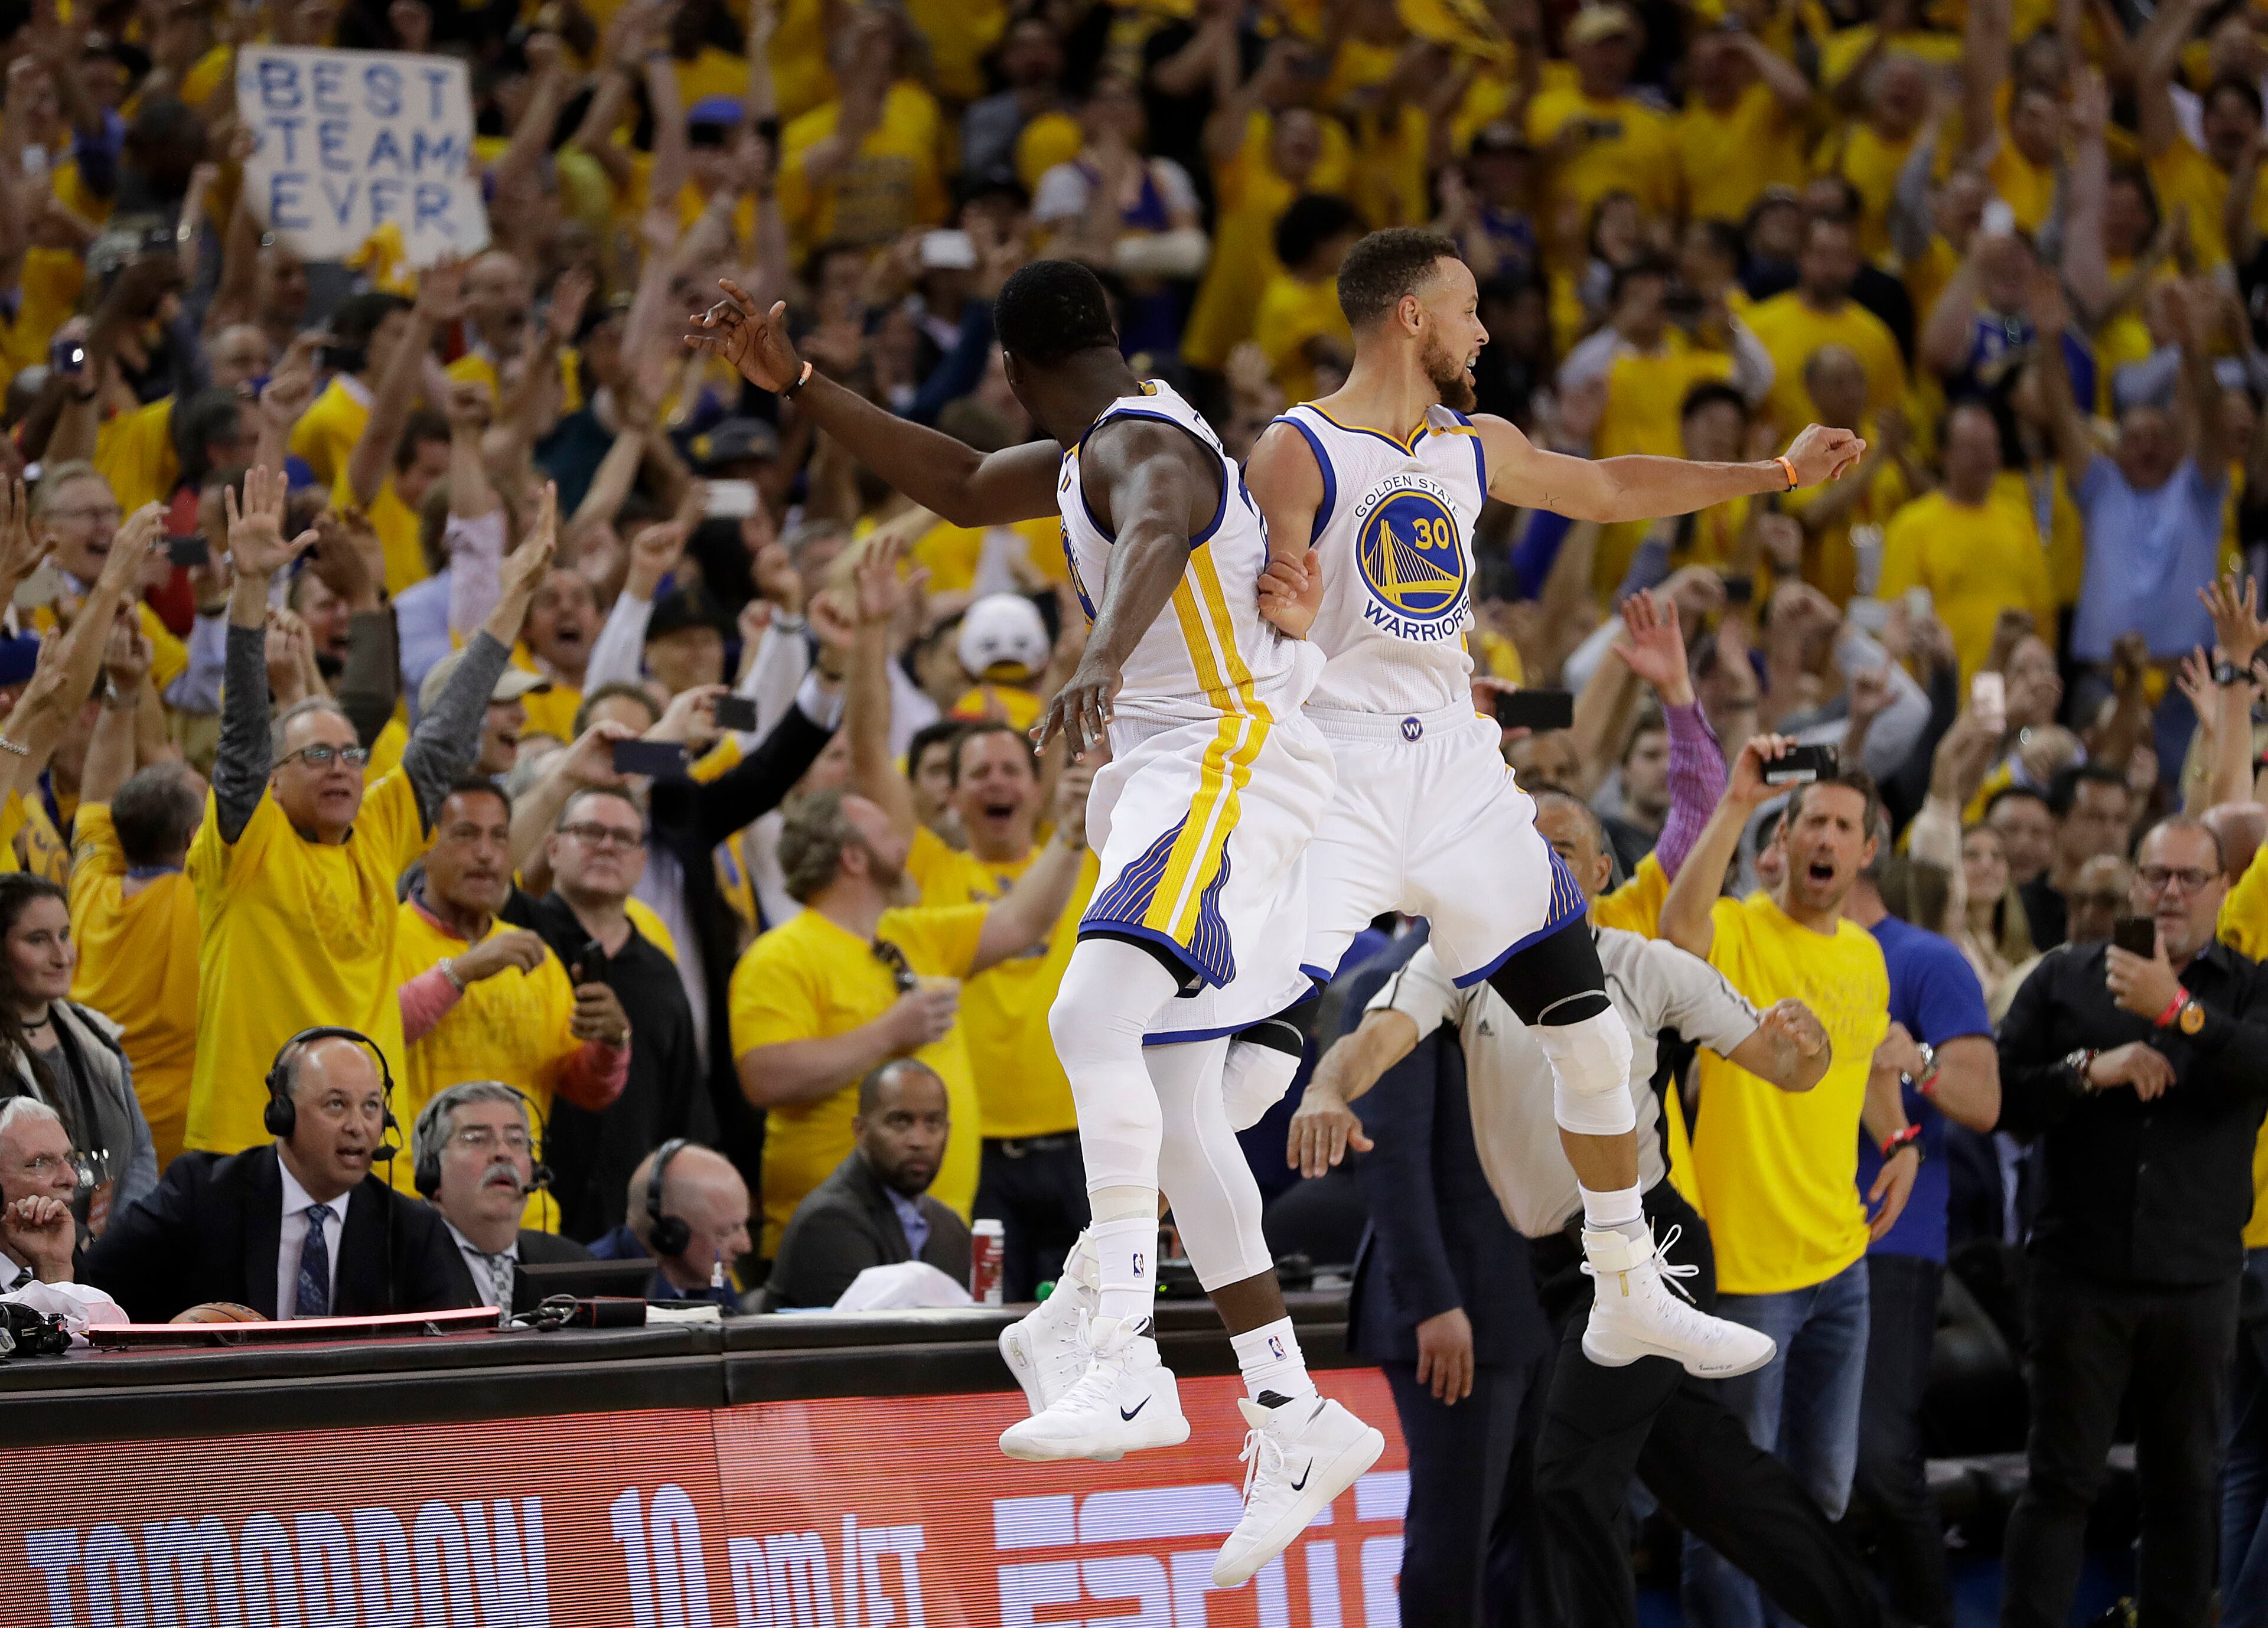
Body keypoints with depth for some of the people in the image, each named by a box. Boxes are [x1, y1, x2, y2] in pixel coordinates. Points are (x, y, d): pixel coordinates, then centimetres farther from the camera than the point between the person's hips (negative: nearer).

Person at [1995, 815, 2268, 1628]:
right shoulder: (2066, 979, 7)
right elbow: (2002, 1098, 1)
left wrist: (2175, 1011, -27)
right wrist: (2089, 1070, -14)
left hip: (2196, 1280, 1)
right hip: (2081, 1271, -1)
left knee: (2185, 1484, 7)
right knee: (2061, 1477, -2)